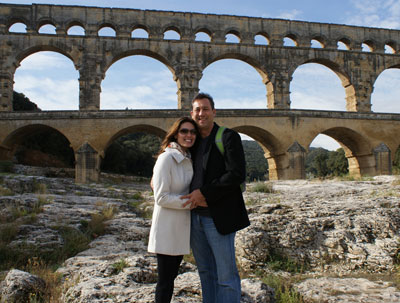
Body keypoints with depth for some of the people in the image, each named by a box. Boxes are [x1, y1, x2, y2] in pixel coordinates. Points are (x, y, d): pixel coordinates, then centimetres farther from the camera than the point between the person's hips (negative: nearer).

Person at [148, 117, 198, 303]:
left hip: (181, 227, 8)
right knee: (165, 281, 3)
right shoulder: (167, 158, -15)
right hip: (167, 227, -8)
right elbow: (161, 198, -20)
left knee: (171, 276, 18)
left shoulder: (189, 159, 9)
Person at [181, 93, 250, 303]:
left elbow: (237, 174, -16)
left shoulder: (228, 137, -6)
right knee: (206, 271, 18)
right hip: (195, 216, 7)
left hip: (218, 217, -6)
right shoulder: (193, 141, 13)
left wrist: (204, 193, -17)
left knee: (226, 275, 2)